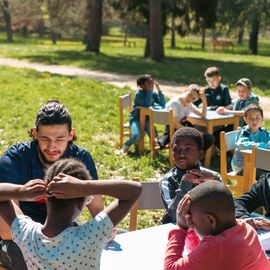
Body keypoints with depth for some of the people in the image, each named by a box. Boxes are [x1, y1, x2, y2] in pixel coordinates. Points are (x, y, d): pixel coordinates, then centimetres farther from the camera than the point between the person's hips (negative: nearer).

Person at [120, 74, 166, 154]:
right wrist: (149, 90, -28)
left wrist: (159, 89, -18)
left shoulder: (153, 93, 1)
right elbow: (146, 105, -31)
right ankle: (126, 146, 0)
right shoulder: (139, 93, -16)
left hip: (147, 118, 4)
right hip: (136, 118, -4)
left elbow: (163, 104, -12)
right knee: (136, 135, -29)